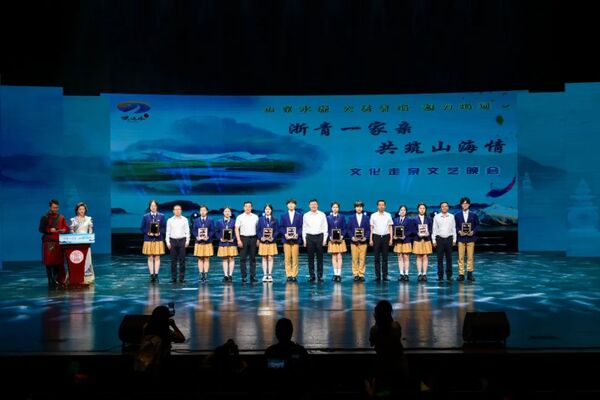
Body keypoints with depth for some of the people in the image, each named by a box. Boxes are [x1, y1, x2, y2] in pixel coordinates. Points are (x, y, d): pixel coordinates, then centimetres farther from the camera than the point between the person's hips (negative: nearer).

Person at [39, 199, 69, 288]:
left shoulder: (61, 217, 14)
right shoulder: (45, 217, 6)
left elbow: (67, 228, 11)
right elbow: (41, 229, 1)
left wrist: (63, 230, -11)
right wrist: (49, 230, -14)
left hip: (59, 242, 2)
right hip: (48, 243, -2)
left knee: (59, 262, -1)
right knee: (49, 262, -2)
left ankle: (58, 280, 7)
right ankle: (50, 281, 2)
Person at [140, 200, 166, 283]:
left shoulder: (161, 216, 5)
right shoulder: (145, 216, 5)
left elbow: (164, 227, 4)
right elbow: (142, 228, 5)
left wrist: (159, 233, -13)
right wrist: (148, 233, -12)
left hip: (158, 239, 0)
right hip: (148, 239, 0)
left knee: (157, 258, 1)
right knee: (150, 258, 1)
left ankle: (156, 275, 5)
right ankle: (152, 275, 6)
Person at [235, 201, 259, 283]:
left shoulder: (255, 217, 8)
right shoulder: (240, 217, 2)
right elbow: (236, 229, 0)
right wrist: (238, 240, -8)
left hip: (253, 238, 2)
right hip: (243, 238, -2)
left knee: (253, 258, 3)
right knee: (243, 258, -1)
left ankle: (253, 276, 7)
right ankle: (244, 277, 3)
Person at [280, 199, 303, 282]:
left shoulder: (299, 215, 8)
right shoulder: (284, 216, 11)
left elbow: (301, 227, 4)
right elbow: (281, 227, 7)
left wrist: (298, 234, -13)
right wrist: (285, 234, -11)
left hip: (295, 239, -1)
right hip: (286, 239, 1)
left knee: (295, 258, 0)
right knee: (287, 258, 0)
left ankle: (294, 275, 4)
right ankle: (288, 275, 4)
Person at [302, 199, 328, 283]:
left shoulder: (322, 215, 4)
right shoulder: (306, 215, 7)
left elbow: (325, 228, 5)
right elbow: (304, 228, 10)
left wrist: (325, 239, -2)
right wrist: (304, 239, 4)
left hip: (319, 236, -1)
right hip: (309, 237, 1)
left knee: (319, 257, 1)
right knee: (310, 257, 3)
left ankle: (320, 275, 5)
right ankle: (311, 275, 7)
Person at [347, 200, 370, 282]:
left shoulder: (366, 218, 8)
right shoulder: (351, 218, 7)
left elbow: (368, 229, 6)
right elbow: (348, 229, 5)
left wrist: (365, 237, -11)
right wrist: (352, 237, -10)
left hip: (363, 241, 0)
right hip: (354, 241, 0)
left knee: (362, 259, -1)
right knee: (355, 259, 0)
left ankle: (361, 275, 4)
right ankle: (355, 274, 5)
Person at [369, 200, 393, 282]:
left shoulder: (388, 215, 7)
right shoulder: (373, 215, 5)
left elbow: (390, 227, 8)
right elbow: (371, 228, 5)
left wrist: (391, 239, 2)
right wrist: (371, 239, 0)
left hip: (385, 236, 1)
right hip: (376, 236, 0)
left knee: (385, 258, 3)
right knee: (377, 258, 1)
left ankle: (385, 276, 6)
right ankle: (377, 276, 4)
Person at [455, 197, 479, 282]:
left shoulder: (473, 215, 7)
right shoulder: (457, 215, 7)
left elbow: (477, 225, 7)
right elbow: (455, 226, 6)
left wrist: (473, 232, -10)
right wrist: (459, 231, -12)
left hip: (471, 238, 0)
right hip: (461, 238, 0)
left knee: (470, 257, 0)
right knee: (461, 257, -2)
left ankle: (470, 274, 6)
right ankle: (461, 274, 2)